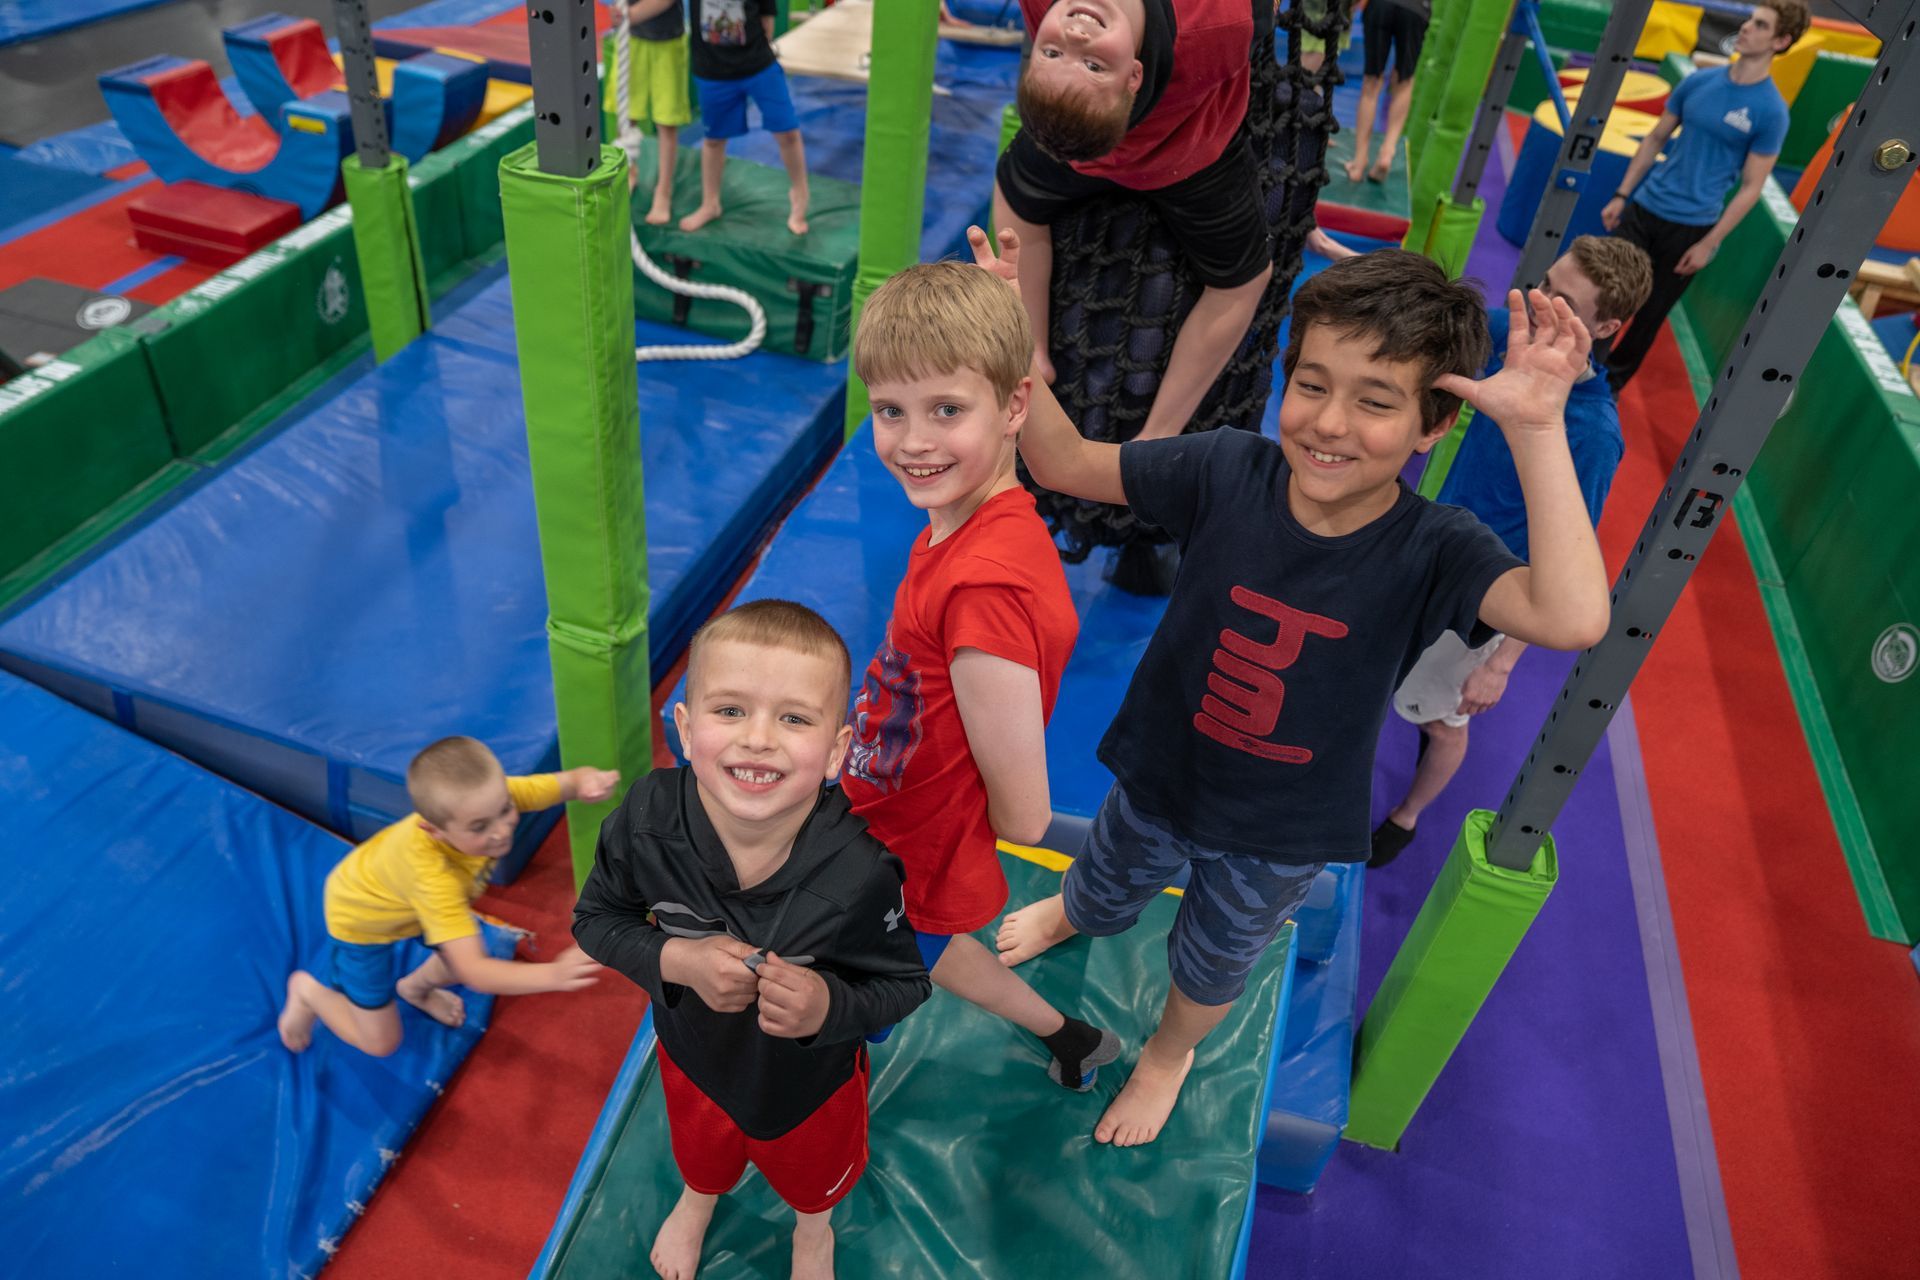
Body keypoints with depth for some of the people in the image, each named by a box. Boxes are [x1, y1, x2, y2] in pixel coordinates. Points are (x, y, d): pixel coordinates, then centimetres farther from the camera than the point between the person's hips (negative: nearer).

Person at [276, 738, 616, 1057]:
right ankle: (308, 990, 31)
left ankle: (414, 988, 43)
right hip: (361, 921, -5)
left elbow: (571, 780, -29)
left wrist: (589, 782, -54)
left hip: (407, 897, 5)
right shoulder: (432, 876, -48)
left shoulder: (489, 796, -36)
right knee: (380, 1043, 6)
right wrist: (554, 975, -61)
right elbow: (473, 973, -48)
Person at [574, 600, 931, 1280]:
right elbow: (595, 920, -14)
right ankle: (698, 1199, 76)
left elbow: (906, 984, -22)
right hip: (696, 1056, 2)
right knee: (700, 1148, 38)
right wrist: (676, 959, -31)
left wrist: (830, 1006, -41)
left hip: (811, 1079, -1)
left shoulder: (859, 874, -40)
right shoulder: (646, 823, -33)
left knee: (813, 1173, 35)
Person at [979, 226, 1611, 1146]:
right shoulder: (1230, 470, -23)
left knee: (1213, 964, 28)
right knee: (1102, 896, 33)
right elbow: (1066, 463, -15)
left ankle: (1168, 1054, 63)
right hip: (1160, 778, 1)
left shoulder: (1432, 549, -28)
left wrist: (1538, 429, -49)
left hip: (1282, 832, -1)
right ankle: (1068, 913, 72)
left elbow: (1574, 618, -46)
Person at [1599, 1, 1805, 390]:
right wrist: (1621, 195, 6)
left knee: (1649, 315, 8)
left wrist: (1708, 244, -13)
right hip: (1645, 207, 4)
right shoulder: (1699, 81, 2)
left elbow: (1751, 188, -9)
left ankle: (1610, 382, 25)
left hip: (1691, 227, -3)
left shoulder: (1771, 111, -11)